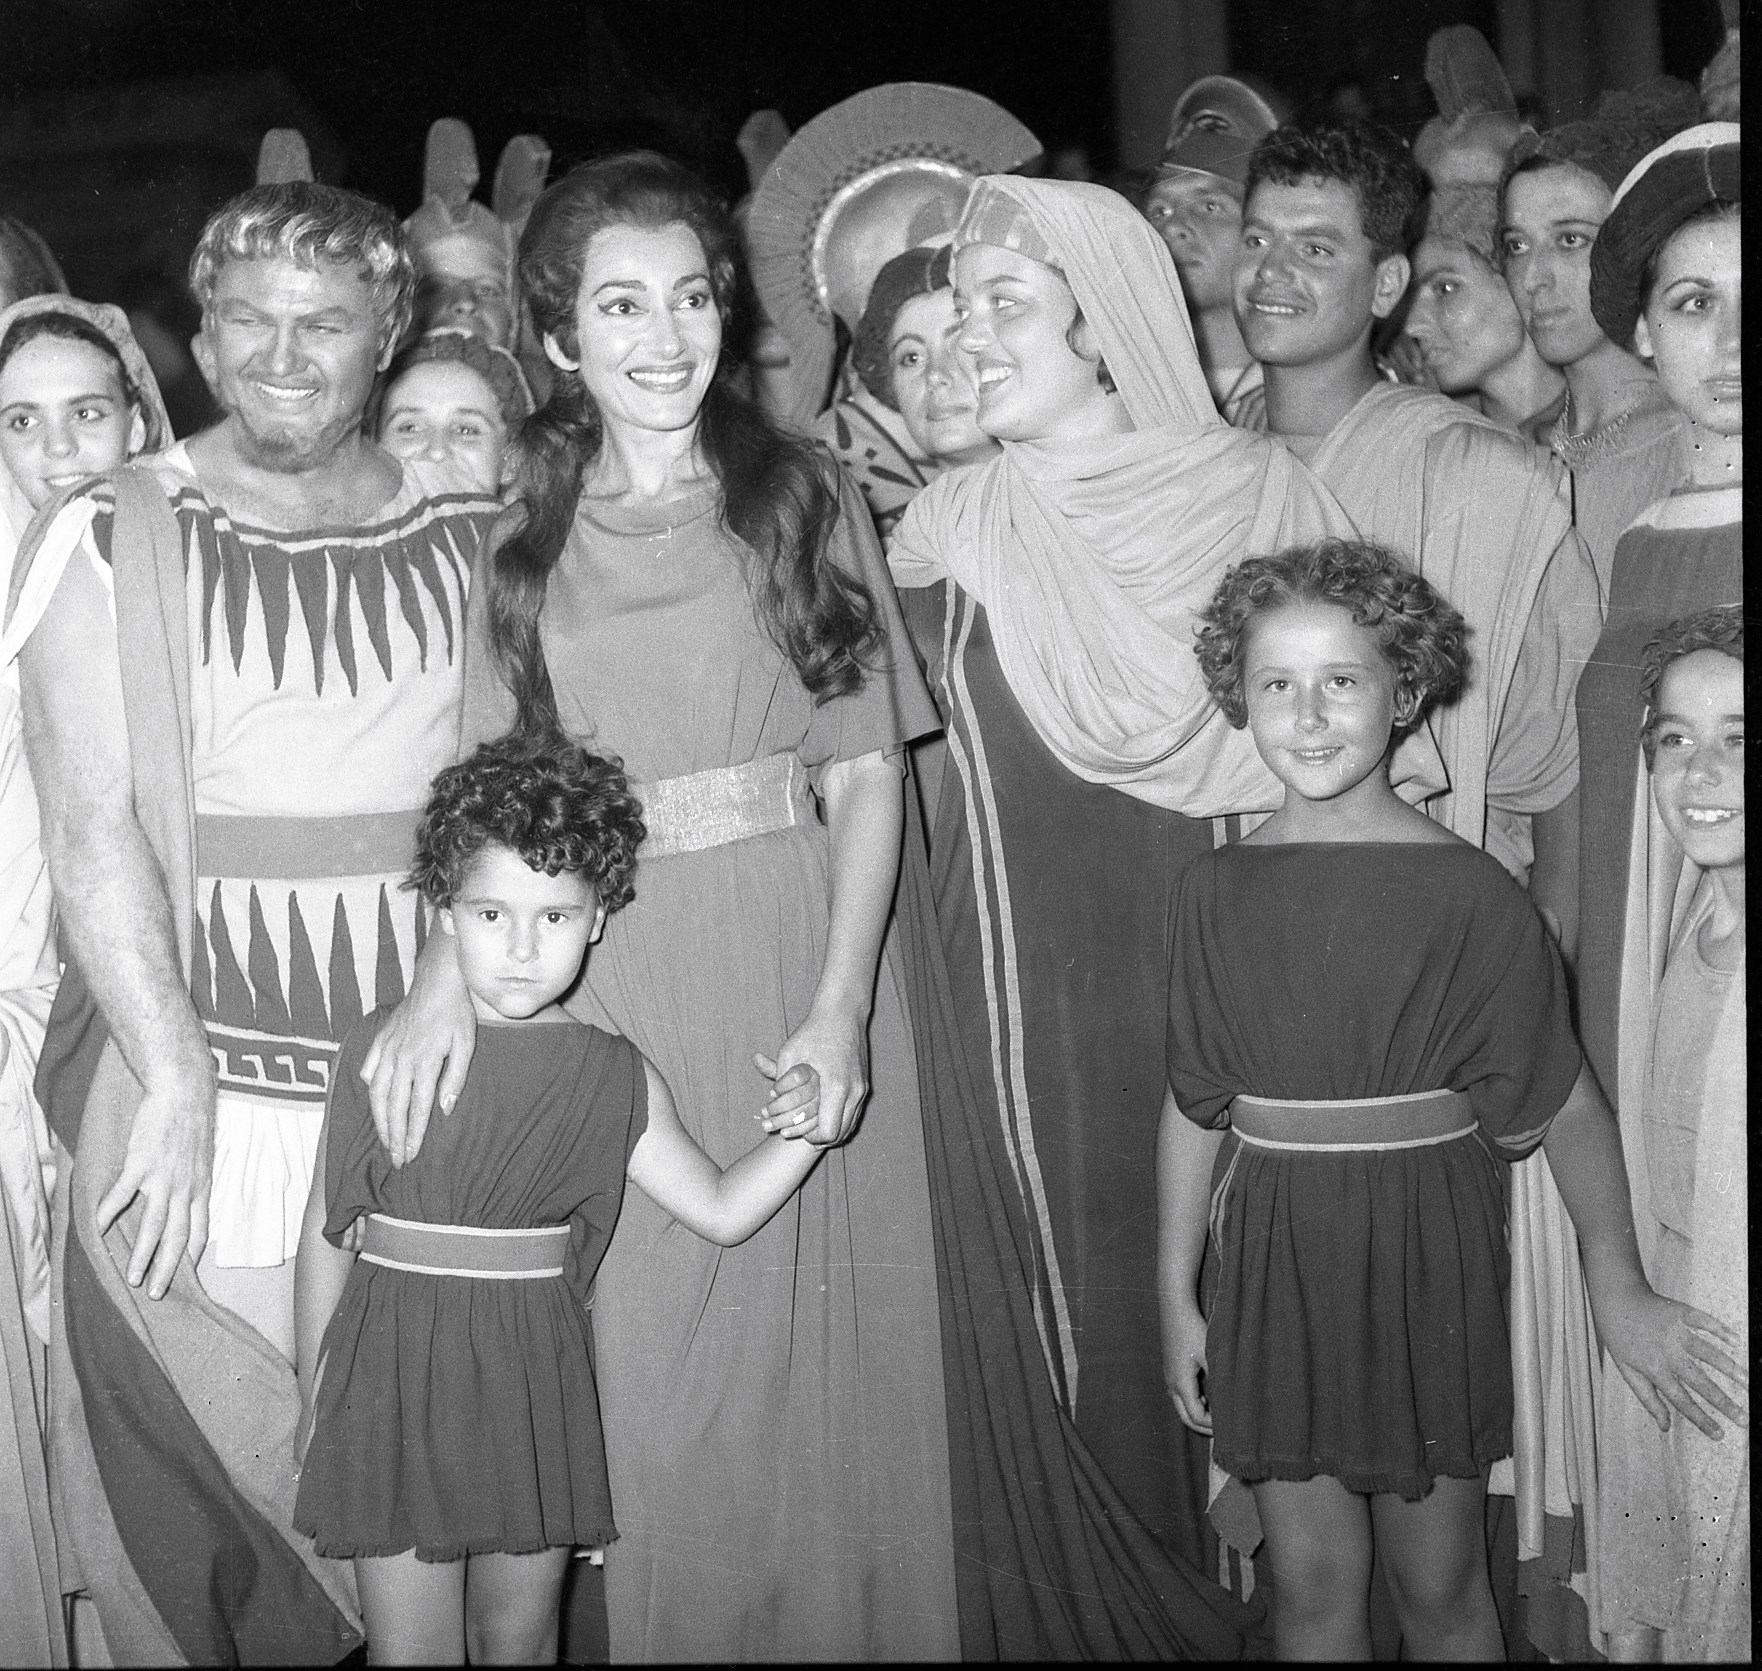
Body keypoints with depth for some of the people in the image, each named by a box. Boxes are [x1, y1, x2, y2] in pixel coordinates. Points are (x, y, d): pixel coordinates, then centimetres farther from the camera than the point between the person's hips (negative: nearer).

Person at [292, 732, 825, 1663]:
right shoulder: (379, 1051, -4)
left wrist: (801, 1131, -12)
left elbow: (720, 1211, 5)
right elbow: (327, 1231, 3)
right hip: (393, 1375, -1)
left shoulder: (611, 1078, 0)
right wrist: (314, 1397, 8)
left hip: (535, 1378, 2)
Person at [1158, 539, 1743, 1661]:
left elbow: (1563, 1100, -4)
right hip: (1272, 1260, 3)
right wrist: (1179, 1298, 10)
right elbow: (1195, 1107, 7)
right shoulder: (1219, 893, 0)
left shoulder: (1469, 896, -10)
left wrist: (1620, 1293, 0)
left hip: (1424, 1253, -3)